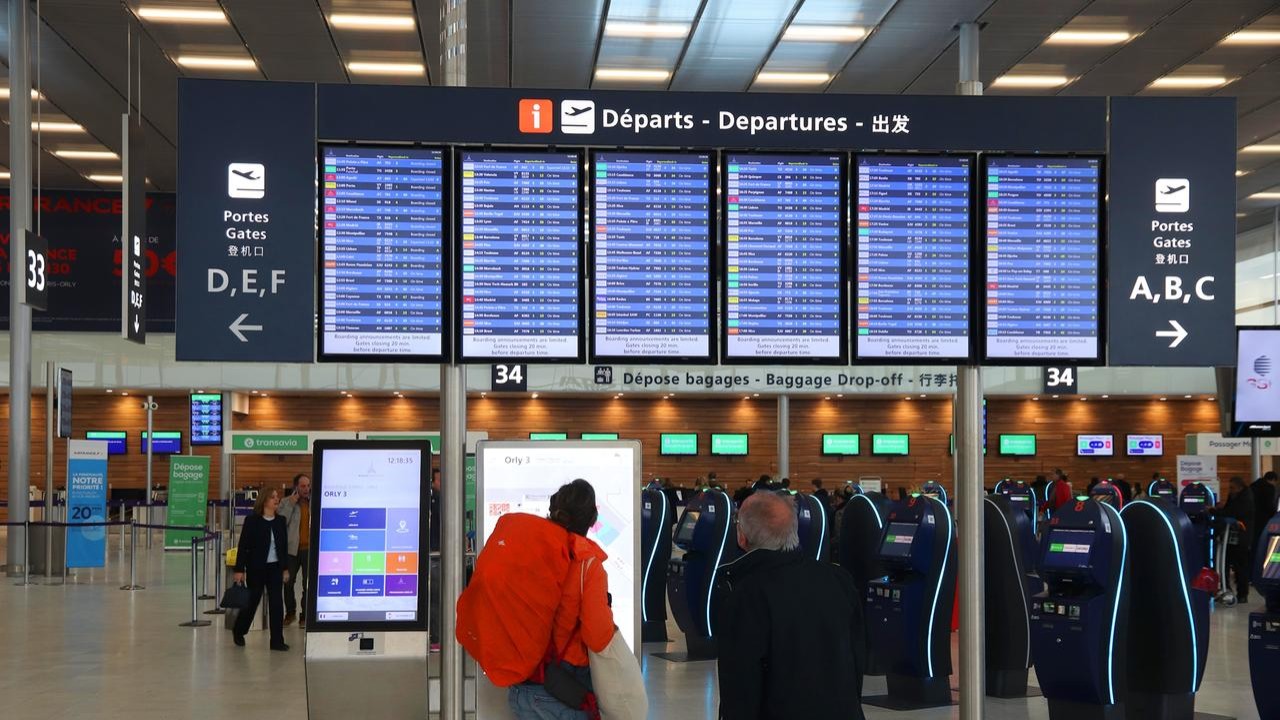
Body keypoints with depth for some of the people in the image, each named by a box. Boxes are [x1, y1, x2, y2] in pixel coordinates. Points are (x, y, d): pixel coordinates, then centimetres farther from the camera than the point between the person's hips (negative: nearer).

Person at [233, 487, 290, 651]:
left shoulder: (281, 521, 5)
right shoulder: (252, 521, -8)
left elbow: (284, 546, 11)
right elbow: (243, 546, -8)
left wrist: (285, 568, 9)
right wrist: (239, 569, -11)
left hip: (275, 567, 4)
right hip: (257, 568, -4)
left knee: (276, 603, -2)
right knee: (253, 601, 7)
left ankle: (277, 640, 2)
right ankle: (238, 631, 31)